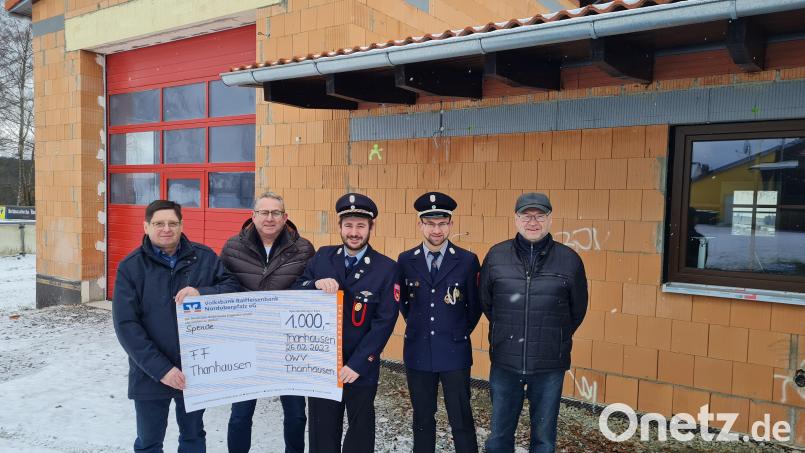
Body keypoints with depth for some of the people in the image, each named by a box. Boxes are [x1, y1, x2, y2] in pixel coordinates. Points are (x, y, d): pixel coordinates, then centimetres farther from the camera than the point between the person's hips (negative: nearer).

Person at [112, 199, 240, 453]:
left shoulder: (204, 257, -2)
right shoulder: (130, 267, -6)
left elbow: (234, 287, -6)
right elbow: (126, 325, -11)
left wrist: (201, 293, -26)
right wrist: (161, 368, -18)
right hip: (150, 374, -1)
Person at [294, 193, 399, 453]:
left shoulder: (387, 269, -11)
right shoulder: (322, 256, 0)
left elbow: (384, 322, -14)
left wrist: (357, 364, -18)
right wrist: (316, 284, -21)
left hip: (361, 368, -2)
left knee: (361, 427, 17)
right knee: (322, 429, 16)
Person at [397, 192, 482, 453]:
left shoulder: (468, 261, -5)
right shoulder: (405, 260, 0)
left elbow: (475, 304, 5)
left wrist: (460, 332, 8)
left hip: (455, 353, -2)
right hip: (418, 352, 2)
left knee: (461, 421, 4)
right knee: (422, 419, 14)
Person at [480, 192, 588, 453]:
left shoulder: (569, 260, -5)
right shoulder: (495, 256, -3)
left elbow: (577, 310, 8)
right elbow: (485, 303, 10)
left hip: (550, 365, -1)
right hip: (504, 363, 1)